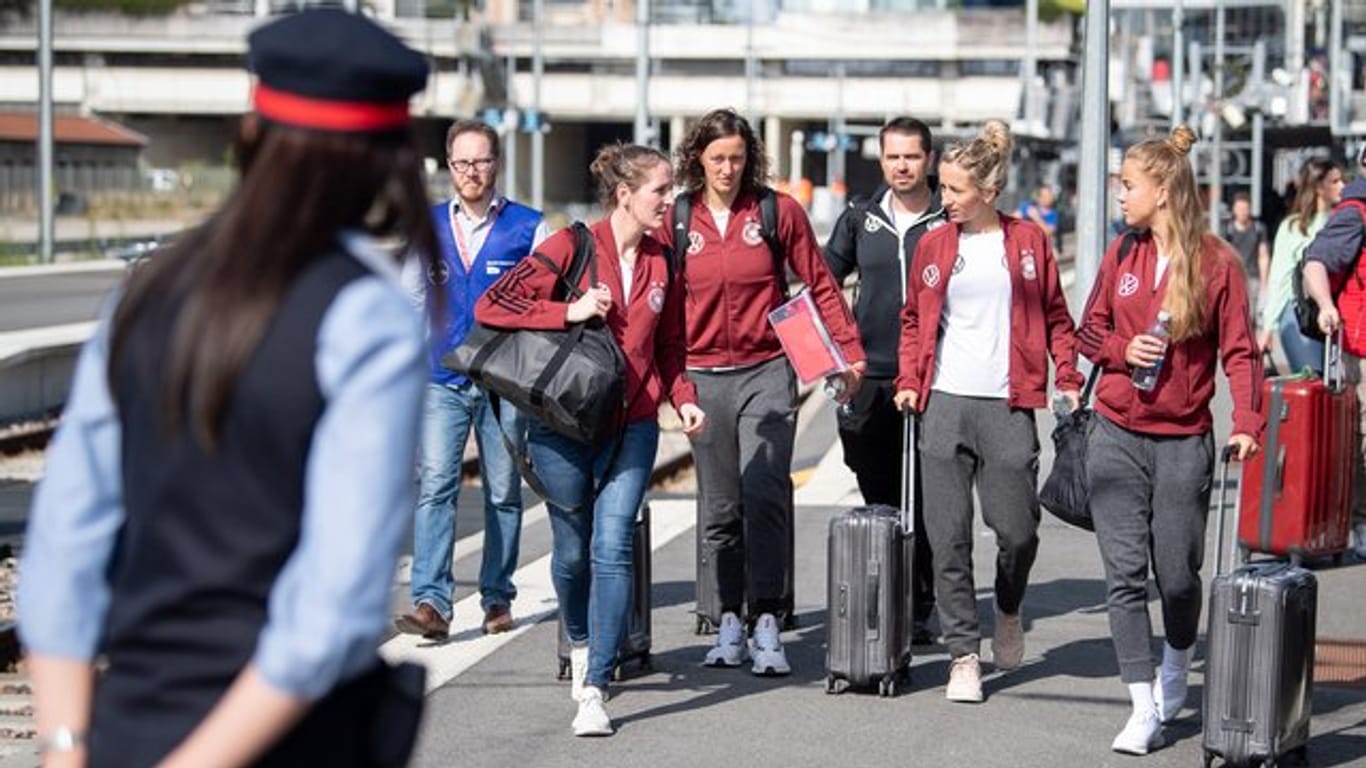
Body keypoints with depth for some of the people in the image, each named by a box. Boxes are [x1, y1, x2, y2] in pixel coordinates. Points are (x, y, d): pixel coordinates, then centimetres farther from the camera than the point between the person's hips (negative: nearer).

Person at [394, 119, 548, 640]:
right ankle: (430, 602, -16)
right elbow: (411, 299, 17)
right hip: (441, 380, 1)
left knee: (503, 492, 7)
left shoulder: (528, 227, 2)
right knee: (435, 486, -11)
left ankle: (497, 597, 19)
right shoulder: (429, 226, 10)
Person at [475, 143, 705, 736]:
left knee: (612, 547, -11)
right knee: (573, 549, 9)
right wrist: (569, 312, -19)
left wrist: (683, 397, 2)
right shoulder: (571, 247, -7)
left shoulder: (661, 264, 8)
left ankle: (594, 690, -11)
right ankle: (580, 641, 40)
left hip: (632, 426, 3)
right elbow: (491, 307, -12)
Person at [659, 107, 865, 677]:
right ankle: (730, 623, 14)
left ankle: (766, 628, -13)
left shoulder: (779, 212, 1)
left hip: (767, 371, -2)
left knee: (764, 495, -13)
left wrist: (848, 351, -1)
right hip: (704, 377, 2)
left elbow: (820, 286, 6)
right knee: (719, 508, 7)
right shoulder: (677, 220, 5)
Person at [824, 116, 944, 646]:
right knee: (879, 500, 6)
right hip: (869, 379, 3)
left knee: (922, 501, -2)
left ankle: (919, 610, 4)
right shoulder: (861, 219, 11)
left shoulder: (950, 221, 2)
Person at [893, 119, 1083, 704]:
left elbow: (1054, 317, 11)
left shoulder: (1027, 241, 5)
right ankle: (963, 654, 5)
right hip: (944, 404, 1)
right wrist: (909, 380, 3)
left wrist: (1068, 378, 0)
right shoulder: (934, 245, 9)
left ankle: (1009, 610, 29)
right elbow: (913, 320, 16)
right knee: (948, 536, -2)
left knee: (1018, 530, -2)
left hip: (1008, 407, -1)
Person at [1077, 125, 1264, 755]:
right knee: (1125, 573, -3)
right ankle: (1143, 710, 2)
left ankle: (1174, 673, 34)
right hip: (1117, 436, 3)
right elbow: (1089, 331, 14)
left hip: (1183, 440, -3)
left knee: (1177, 573, 4)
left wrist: (1246, 422, -18)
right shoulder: (1121, 257, 6)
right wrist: (1121, 349, -7)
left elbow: (1239, 350, -6)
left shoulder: (1218, 263, -6)